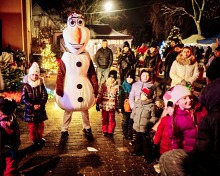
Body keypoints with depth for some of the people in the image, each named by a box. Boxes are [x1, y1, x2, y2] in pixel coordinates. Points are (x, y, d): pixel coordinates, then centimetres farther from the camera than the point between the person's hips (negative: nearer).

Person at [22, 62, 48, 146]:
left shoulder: (41, 84, -5)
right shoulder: (26, 86, -10)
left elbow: (45, 95, -7)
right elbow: (24, 98, -12)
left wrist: (40, 104, -20)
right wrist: (32, 106, -19)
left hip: (40, 109, 2)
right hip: (30, 109, -2)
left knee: (40, 125, 17)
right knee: (32, 126, 7)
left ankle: (40, 138, 36)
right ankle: (35, 140, 24)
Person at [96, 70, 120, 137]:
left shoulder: (117, 86, -4)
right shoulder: (103, 85, 0)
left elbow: (118, 97, -1)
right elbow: (99, 95, 3)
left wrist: (118, 106, 0)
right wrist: (97, 104, 1)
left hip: (112, 106, -1)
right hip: (104, 106, 2)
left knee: (111, 120, 7)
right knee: (104, 119, 12)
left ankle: (110, 132, 21)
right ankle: (105, 131, 26)